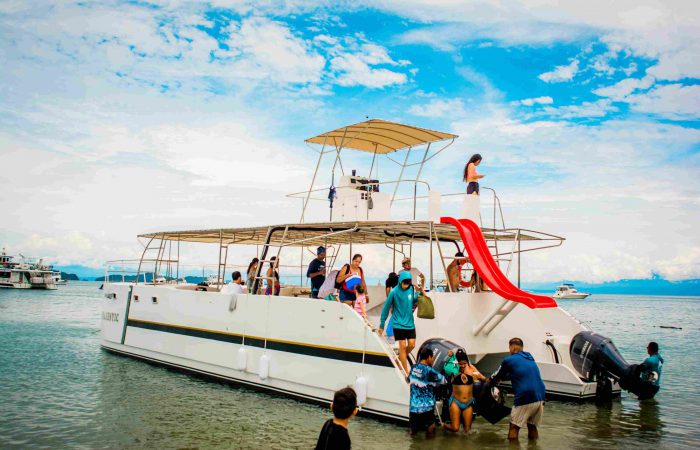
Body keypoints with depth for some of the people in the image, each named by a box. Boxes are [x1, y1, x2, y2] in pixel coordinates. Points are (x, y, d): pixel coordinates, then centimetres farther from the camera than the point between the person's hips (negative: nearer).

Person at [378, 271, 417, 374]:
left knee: (412, 345, 1)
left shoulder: (411, 289, 1)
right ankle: (406, 371, 7)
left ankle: (401, 357, 30)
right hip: (399, 323, -4)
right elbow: (386, 308, -6)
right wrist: (382, 324, -2)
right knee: (403, 346, -1)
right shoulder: (394, 292, -12)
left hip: (410, 323, 5)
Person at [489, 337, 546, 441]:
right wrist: (501, 378, 41)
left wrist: (491, 380, 33)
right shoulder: (530, 358, 18)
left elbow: (497, 376, 12)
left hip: (525, 399, -6)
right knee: (532, 426, 20)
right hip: (540, 398, 6)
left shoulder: (509, 360, -1)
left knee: (514, 427, 5)